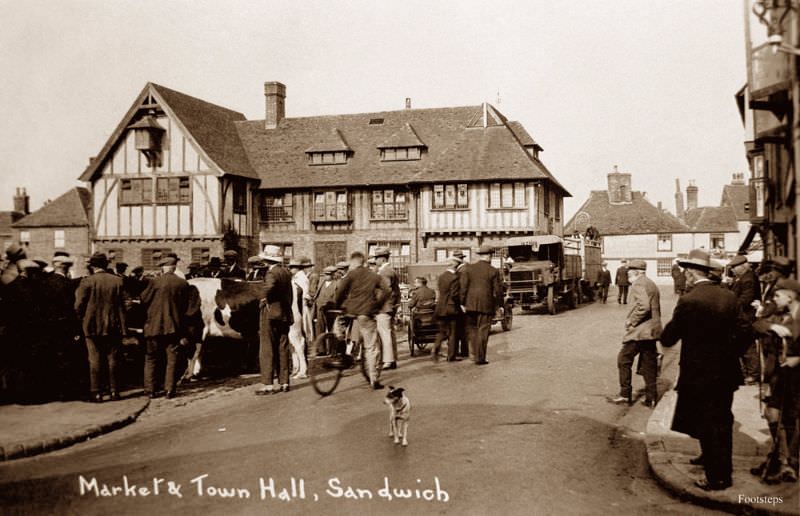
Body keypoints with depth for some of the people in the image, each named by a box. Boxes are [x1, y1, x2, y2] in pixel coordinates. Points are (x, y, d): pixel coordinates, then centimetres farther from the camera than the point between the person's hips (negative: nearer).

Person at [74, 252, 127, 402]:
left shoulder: (87, 282, -8)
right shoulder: (117, 281, -1)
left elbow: (79, 305, -7)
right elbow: (121, 306, 1)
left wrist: (82, 321, 10)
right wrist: (123, 328, 5)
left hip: (93, 327, -2)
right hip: (113, 327, 2)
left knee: (95, 360, 3)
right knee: (112, 359, 9)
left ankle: (96, 393, 3)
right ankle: (114, 391, 12)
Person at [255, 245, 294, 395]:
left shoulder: (272, 273, -15)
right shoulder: (286, 273, 9)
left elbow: (269, 287, -35)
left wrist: (265, 298, -20)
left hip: (270, 314, -7)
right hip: (285, 314, 7)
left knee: (267, 350, -2)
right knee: (282, 350, 11)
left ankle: (267, 384, -2)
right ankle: (284, 382, 14)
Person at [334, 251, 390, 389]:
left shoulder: (351, 274, 2)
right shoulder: (374, 276, 12)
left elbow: (340, 290, -10)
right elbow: (387, 290, 3)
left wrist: (338, 305, 5)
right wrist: (378, 305, 11)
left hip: (351, 311, -2)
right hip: (368, 314, 2)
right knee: (371, 347, 5)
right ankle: (374, 380, 2)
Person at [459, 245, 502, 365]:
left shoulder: (468, 269, 3)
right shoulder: (493, 271, -2)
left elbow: (463, 286, -3)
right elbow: (498, 290, -2)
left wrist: (462, 303, -2)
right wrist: (499, 305, 9)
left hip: (470, 304, 2)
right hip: (486, 305, -2)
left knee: (471, 327, 18)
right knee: (482, 331, 3)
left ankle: (474, 351, 7)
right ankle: (480, 358, 3)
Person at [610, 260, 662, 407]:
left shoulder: (638, 284, -11)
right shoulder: (651, 284, 19)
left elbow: (643, 306, -25)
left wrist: (632, 321, -14)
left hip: (640, 330, -9)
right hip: (653, 330, 9)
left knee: (624, 359, 1)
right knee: (648, 364, 11)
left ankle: (625, 394, 2)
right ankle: (651, 397, 13)